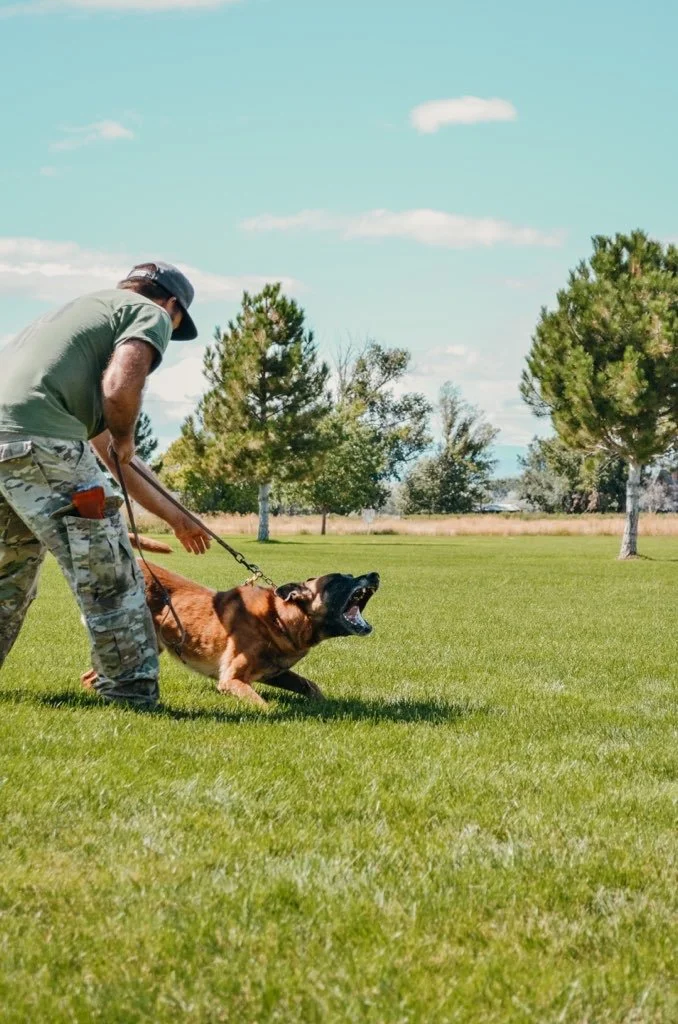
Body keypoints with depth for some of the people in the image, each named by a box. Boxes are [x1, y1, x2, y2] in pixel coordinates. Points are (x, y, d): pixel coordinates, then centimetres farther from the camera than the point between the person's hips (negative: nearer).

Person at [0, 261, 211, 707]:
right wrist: (124, 436, 11)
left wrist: (174, 516, 48)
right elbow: (120, 389, -12)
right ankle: (134, 699, 6)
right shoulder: (150, 314, 11)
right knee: (111, 581, 2)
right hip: (37, 440, -9)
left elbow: (109, 454, 41)